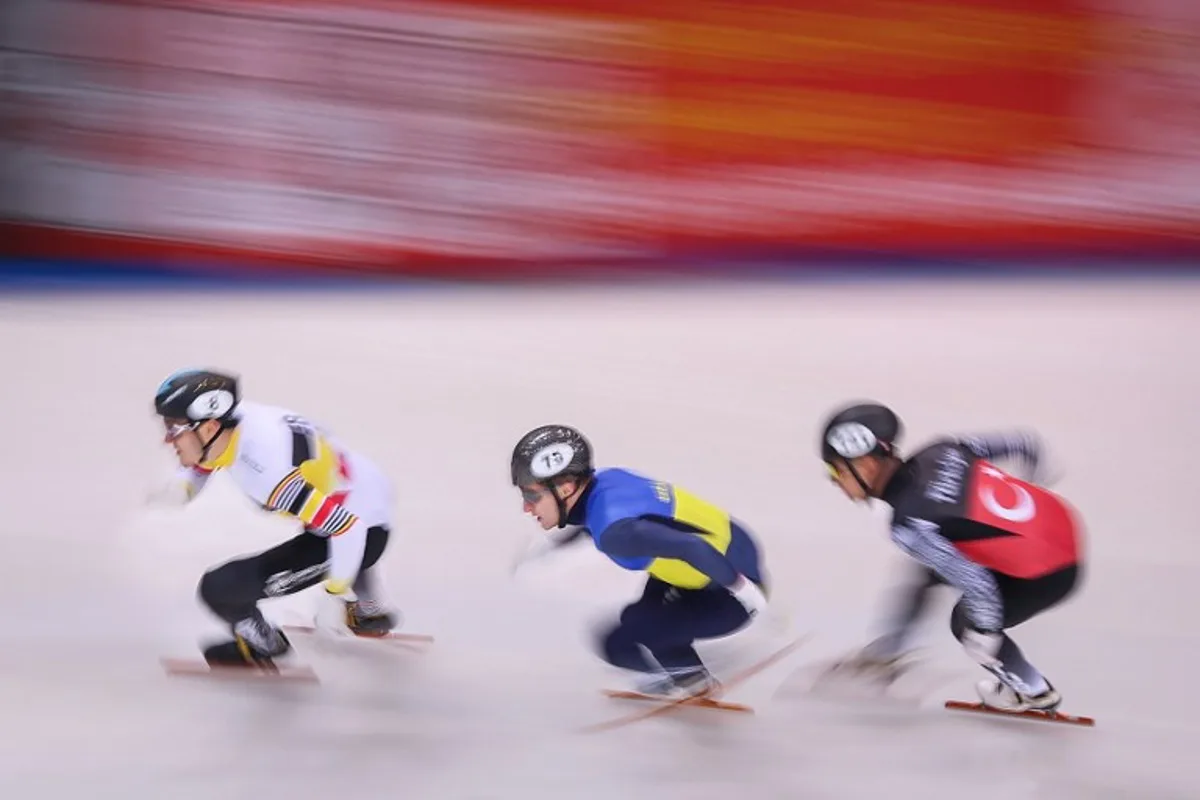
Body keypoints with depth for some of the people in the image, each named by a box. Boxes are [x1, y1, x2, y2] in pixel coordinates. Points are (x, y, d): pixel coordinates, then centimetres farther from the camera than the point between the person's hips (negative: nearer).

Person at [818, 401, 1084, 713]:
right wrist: (1032, 494, 28)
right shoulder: (940, 451, -2)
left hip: (1048, 575, -8)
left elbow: (976, 584, -23)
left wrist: (984, 634, -4)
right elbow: (1023, 442, 8)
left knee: (965, 622, 18)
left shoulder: (907, 526, -21)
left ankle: (1036, 692, 36)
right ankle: (888, 646, 31)